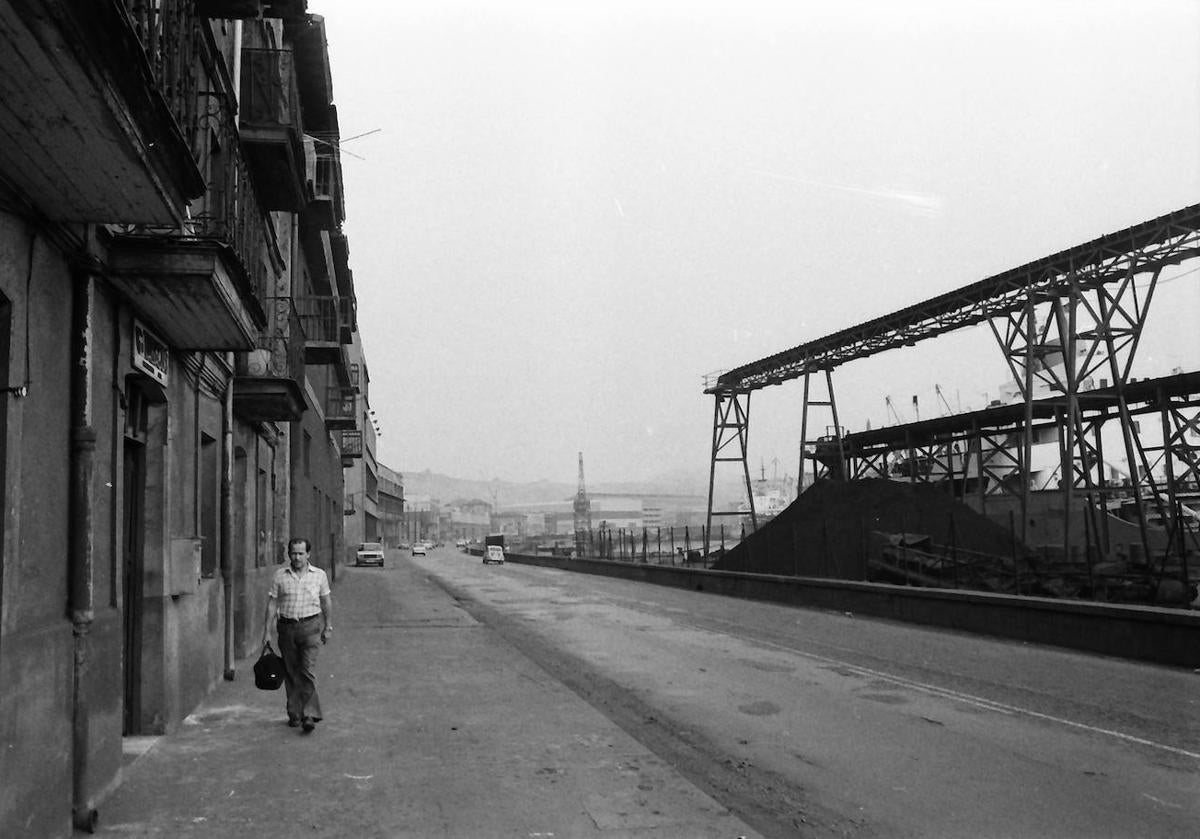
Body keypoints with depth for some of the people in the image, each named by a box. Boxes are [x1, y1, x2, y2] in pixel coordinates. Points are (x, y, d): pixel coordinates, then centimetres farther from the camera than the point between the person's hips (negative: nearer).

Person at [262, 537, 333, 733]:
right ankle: (294, 714, 18)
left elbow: (326, 602, 12)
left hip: (310, 626, -2)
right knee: (291, 673, 7)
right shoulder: (280, 575, 3)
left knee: (308, 671, -11)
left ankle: (310, 715, -12)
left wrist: (328, 627, 12)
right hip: (286, 627, 2)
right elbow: (272, 604, 4)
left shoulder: (319, 575, 4)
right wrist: (267, 631, 0)